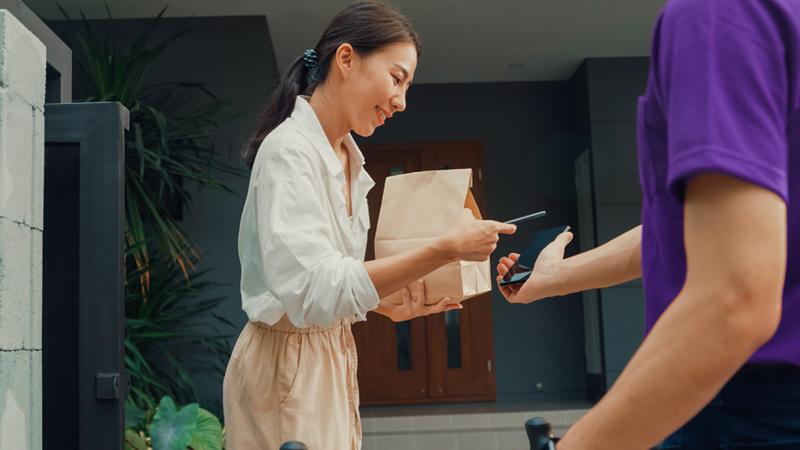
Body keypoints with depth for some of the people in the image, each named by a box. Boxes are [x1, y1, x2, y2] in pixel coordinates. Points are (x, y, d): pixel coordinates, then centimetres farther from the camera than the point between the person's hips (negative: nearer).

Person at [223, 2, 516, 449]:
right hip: (288, 363, -8)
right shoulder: (289, 150, -18)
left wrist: (390, 303, -1)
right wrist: (446, 248, -31)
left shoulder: (348, 159, 8)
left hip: (334, 358, 9)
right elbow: (312, 290, -30)